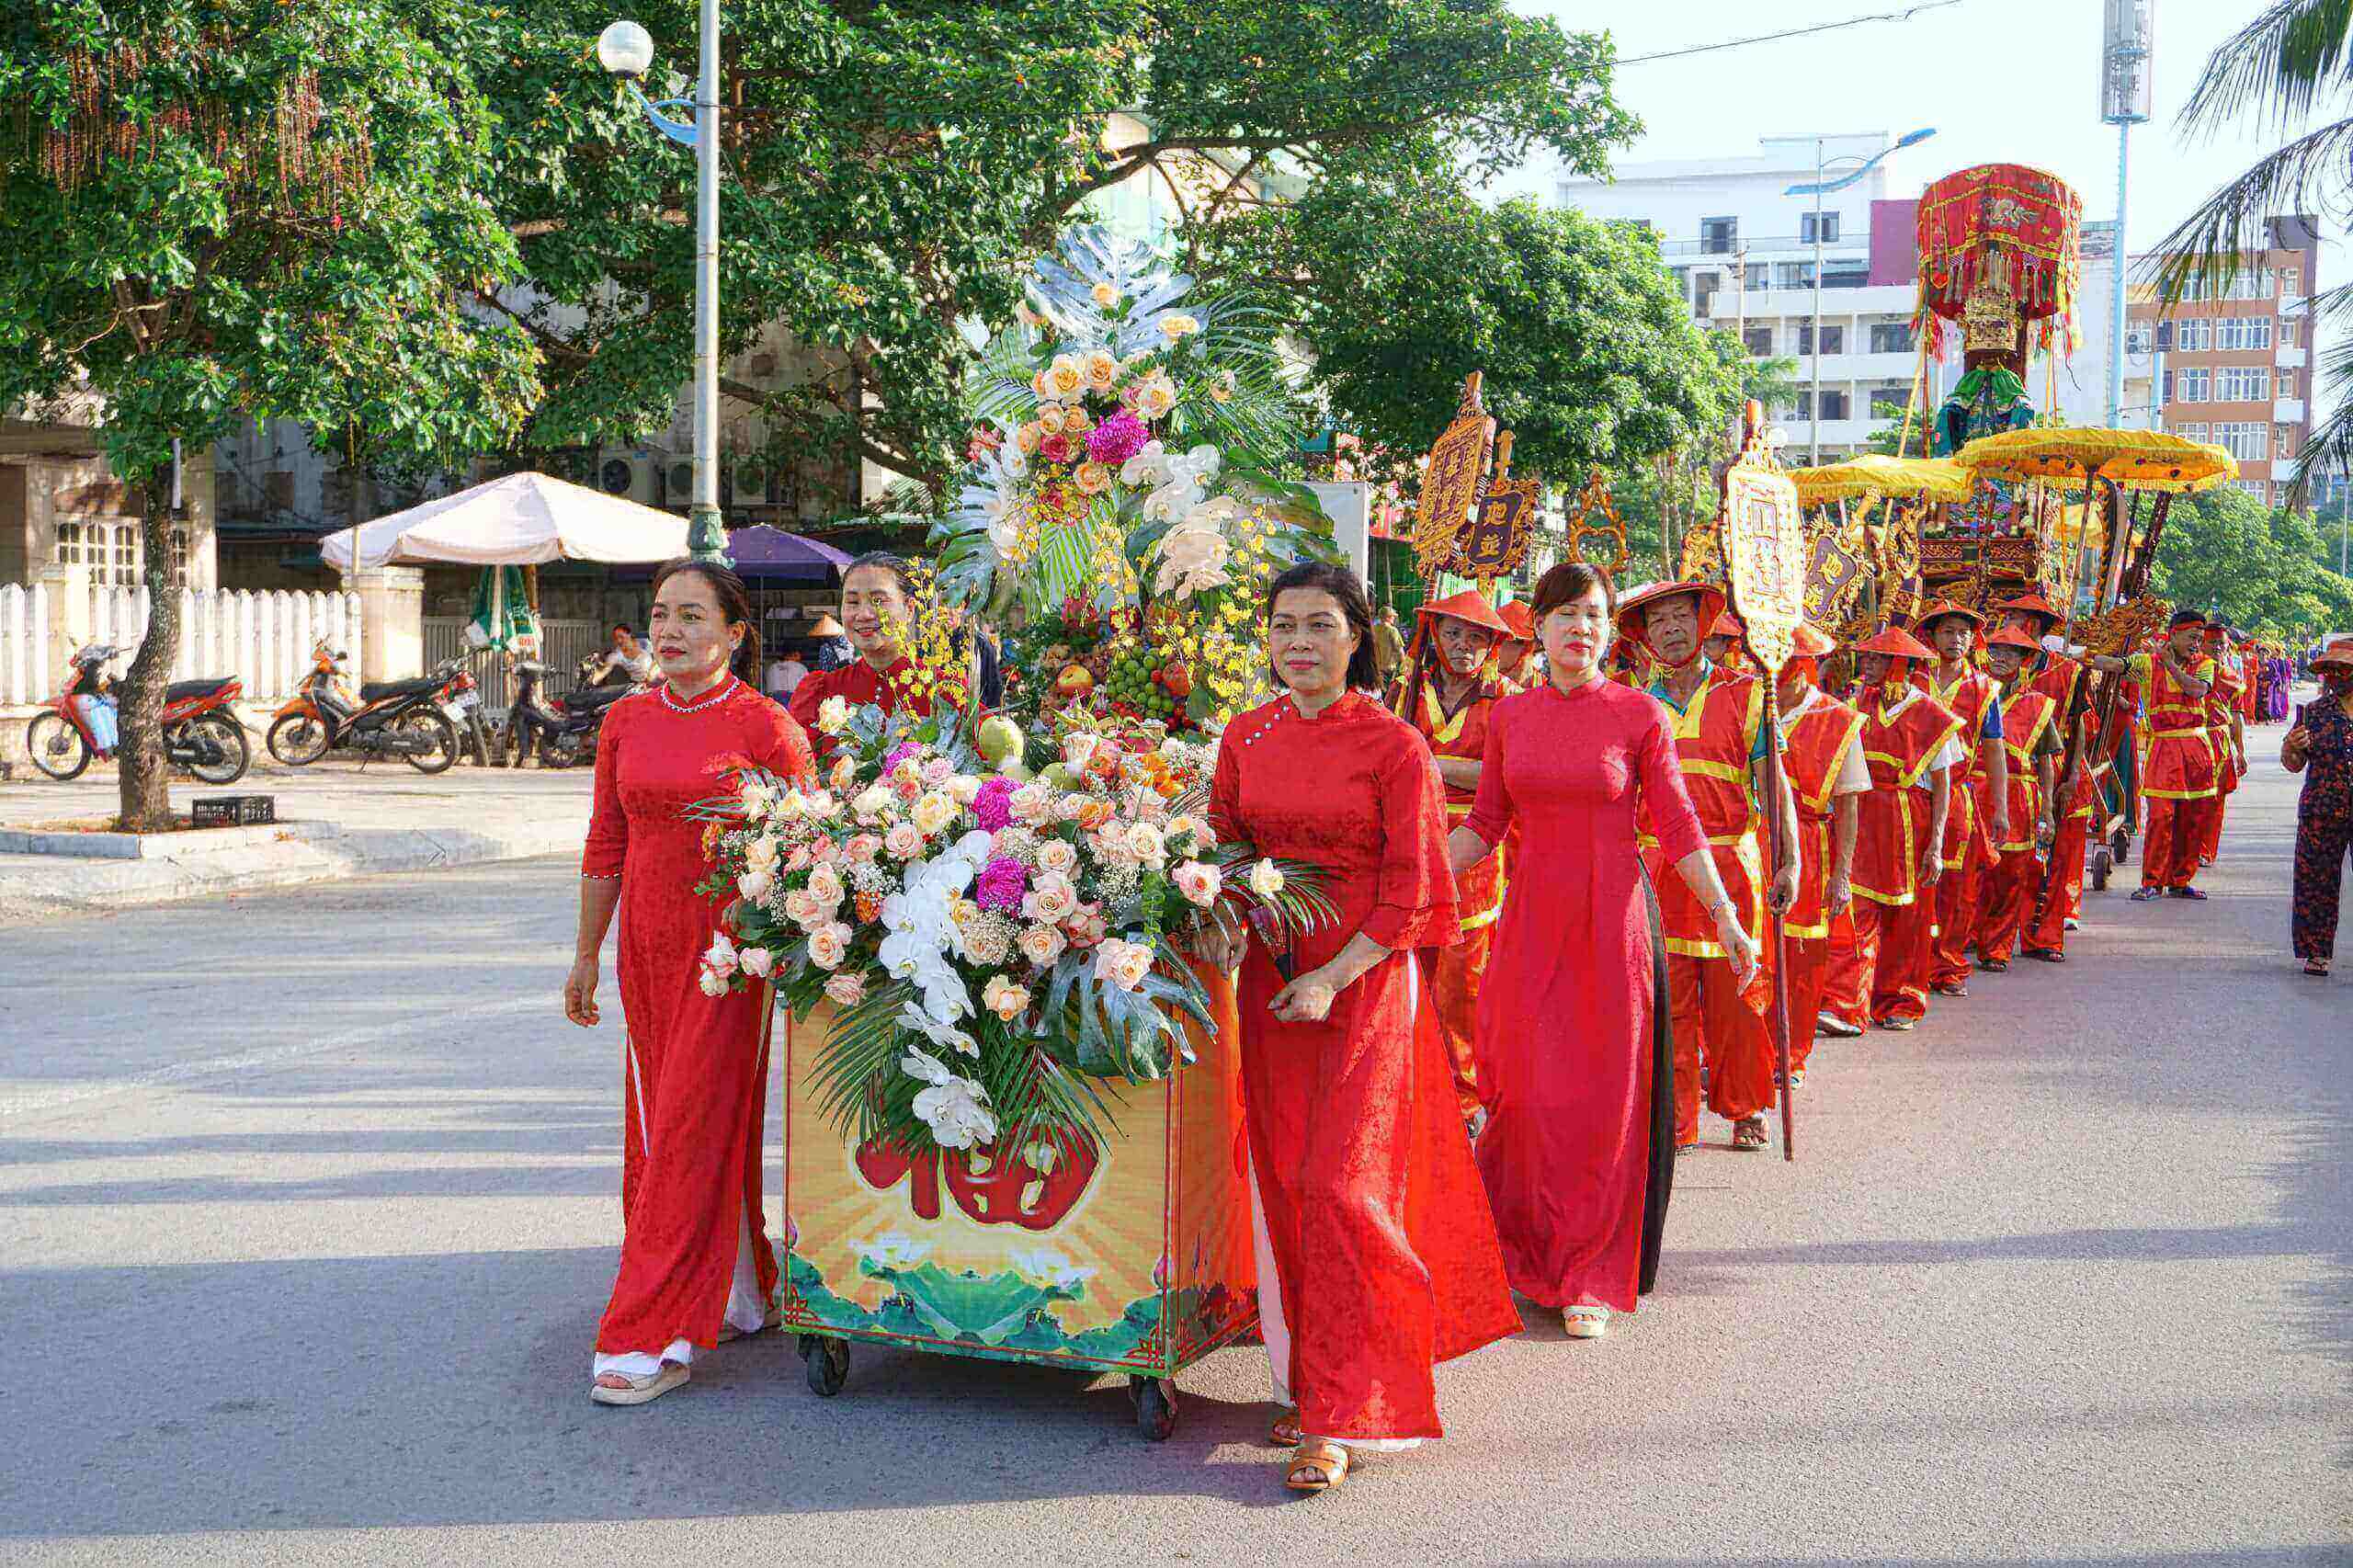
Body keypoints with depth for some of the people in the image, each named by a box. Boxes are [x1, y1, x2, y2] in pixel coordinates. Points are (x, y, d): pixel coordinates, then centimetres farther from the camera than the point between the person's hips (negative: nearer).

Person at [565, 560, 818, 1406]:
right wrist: (586, 953, 15)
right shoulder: (626, 721, 7)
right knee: (662, 1131, 11)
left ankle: (656, 1338, -1)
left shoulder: (767, 727, -8)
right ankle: (746, 1296, 27)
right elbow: (606, 845, 13)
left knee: (695, 1130, -6)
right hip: (648, 951, 6)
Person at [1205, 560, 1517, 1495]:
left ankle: (1341, 1418, 1)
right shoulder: (1247, 737, 6)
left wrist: (1332, 979, -16)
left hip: (1364, 979, -4)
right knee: (1284, 1184, 8)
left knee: (1340, 1184, -7)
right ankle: (1303, 1380, 24)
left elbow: (1408, 893, -9)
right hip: (1269, 977, 5)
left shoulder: (1395, 747, -8)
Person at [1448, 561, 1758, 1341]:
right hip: (1533, 918, 2)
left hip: (1613, 920, -2)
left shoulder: (1640, 714, -4)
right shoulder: (1509, 716, 5)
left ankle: (1592, 1279, 16)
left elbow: (1678, 828, -1)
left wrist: (1725, 918, -4)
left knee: (1606, 1101, 3)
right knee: (1531, 1095, 4)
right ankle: (1531, 1254, 25)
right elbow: (1484, 825, 10)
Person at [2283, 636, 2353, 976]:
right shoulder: (2314, 712, 4)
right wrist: (2291, 747, -14)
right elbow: (2293, 765, 7)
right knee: (2316, 881, 2)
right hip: (2321, 814, 1)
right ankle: (2317, 953, 12)